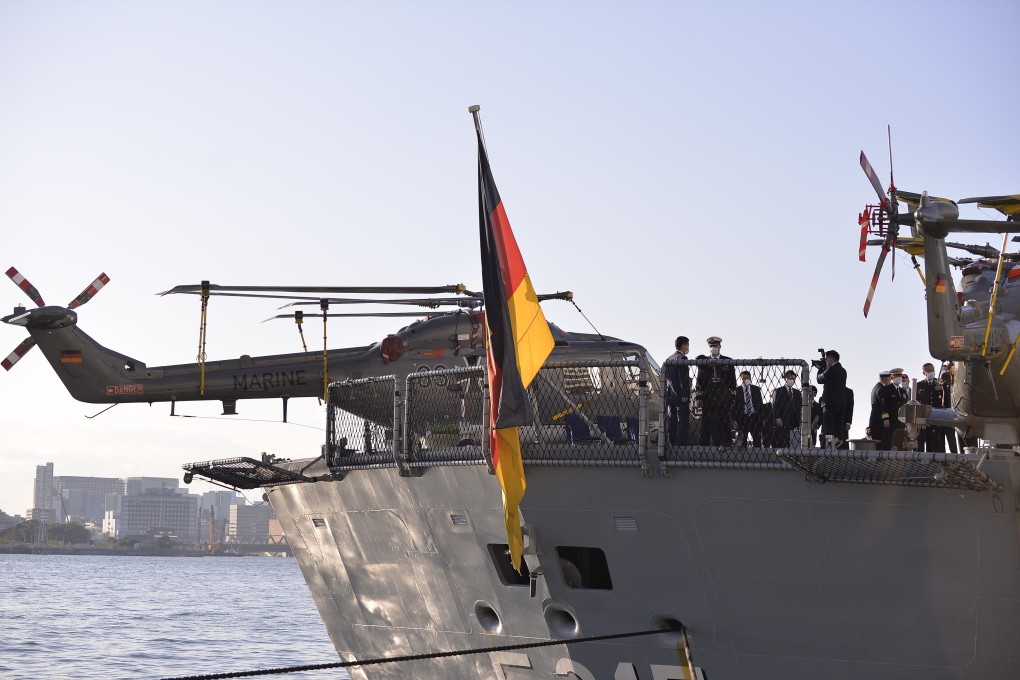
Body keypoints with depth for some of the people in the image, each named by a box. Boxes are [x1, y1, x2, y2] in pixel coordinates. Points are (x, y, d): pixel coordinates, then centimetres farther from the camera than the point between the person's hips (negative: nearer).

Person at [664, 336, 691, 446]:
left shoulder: (669, 359, 17)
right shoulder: (682, 358, -9)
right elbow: (683, 378, -16)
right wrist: (685, 395, -16)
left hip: (670, 395, 8)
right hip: (680, 396, -8)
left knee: (671, 422, 7)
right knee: (682, 422, -8)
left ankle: (671, 444, 7)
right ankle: (681, 444, -13)